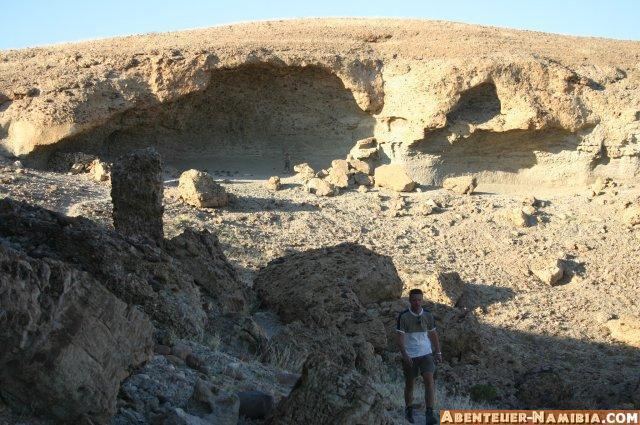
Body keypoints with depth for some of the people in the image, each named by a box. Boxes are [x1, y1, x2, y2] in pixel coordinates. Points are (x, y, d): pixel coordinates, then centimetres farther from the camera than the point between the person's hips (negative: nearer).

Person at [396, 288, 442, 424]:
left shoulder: (428, 316, 1)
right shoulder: (403, 316, -10)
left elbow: (433, 335, 12)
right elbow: (400, 338, -13)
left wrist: (438, 352, 7)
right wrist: (404, 355, -24)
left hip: (426, 354, 2)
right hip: (409, 356, -2)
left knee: (429, 381, -14)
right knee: (409, 384, 10)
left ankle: (430, 414, -15)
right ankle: (409, 410, 32)